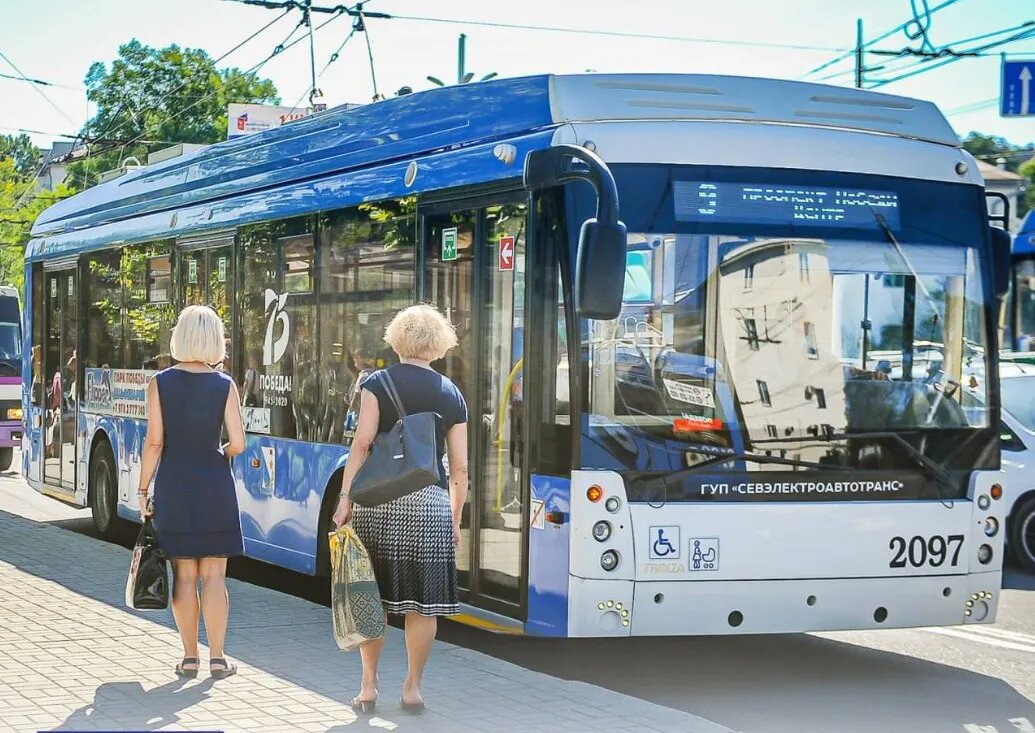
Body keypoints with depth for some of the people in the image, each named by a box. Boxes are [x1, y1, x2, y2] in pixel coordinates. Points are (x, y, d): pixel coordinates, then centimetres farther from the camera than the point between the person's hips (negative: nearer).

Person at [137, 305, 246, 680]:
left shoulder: (161, 383, -5)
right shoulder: (224, 385, -4)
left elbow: (154, 442, -7)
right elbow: (237, 444, -6)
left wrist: (143, 489, 1)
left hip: (174, 485, 0)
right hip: (215, 485, 0)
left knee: (184, 576, 8)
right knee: (213, 576, 6)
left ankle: (190, 657, 12)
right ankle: (217, 658, 6)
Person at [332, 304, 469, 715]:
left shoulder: (377, 384, 2)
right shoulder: (452, 396, 9)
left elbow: (362, 443, -9)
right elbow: (459, 467, 8)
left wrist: (345, 499, -8)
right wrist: (456, 519, 16)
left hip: (379, 498, -1)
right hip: (431, 501, 1)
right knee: (422, 601, 8)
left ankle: (369, 686, 10)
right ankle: (413, 688, 13)